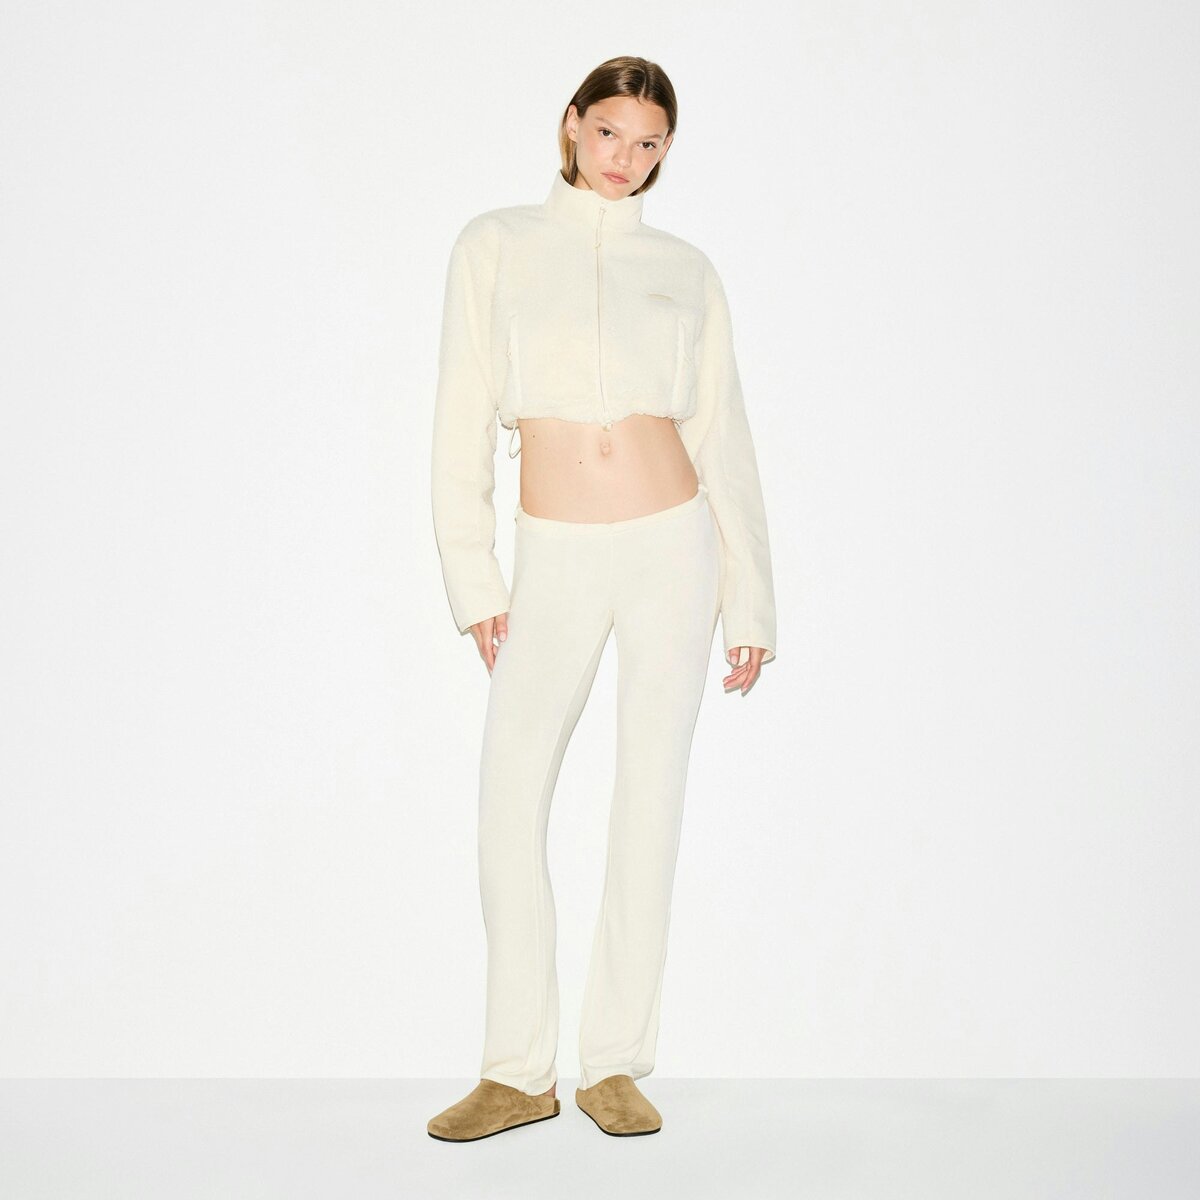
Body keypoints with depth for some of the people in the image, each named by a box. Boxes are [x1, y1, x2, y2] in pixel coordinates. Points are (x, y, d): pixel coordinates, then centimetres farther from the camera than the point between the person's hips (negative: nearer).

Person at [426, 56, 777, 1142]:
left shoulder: (686, 270, 8)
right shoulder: (495, 246, 6)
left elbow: (722, 436, 8)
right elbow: (464, 420, 3)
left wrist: (750, 601, 5)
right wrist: (473, 578, -4)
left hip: (673, 547, 1)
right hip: (556, 562, 0)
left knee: (651, 801, 3)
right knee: (508, 804, -5)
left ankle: (615, 1067, 14)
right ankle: (518, 1072, 9)